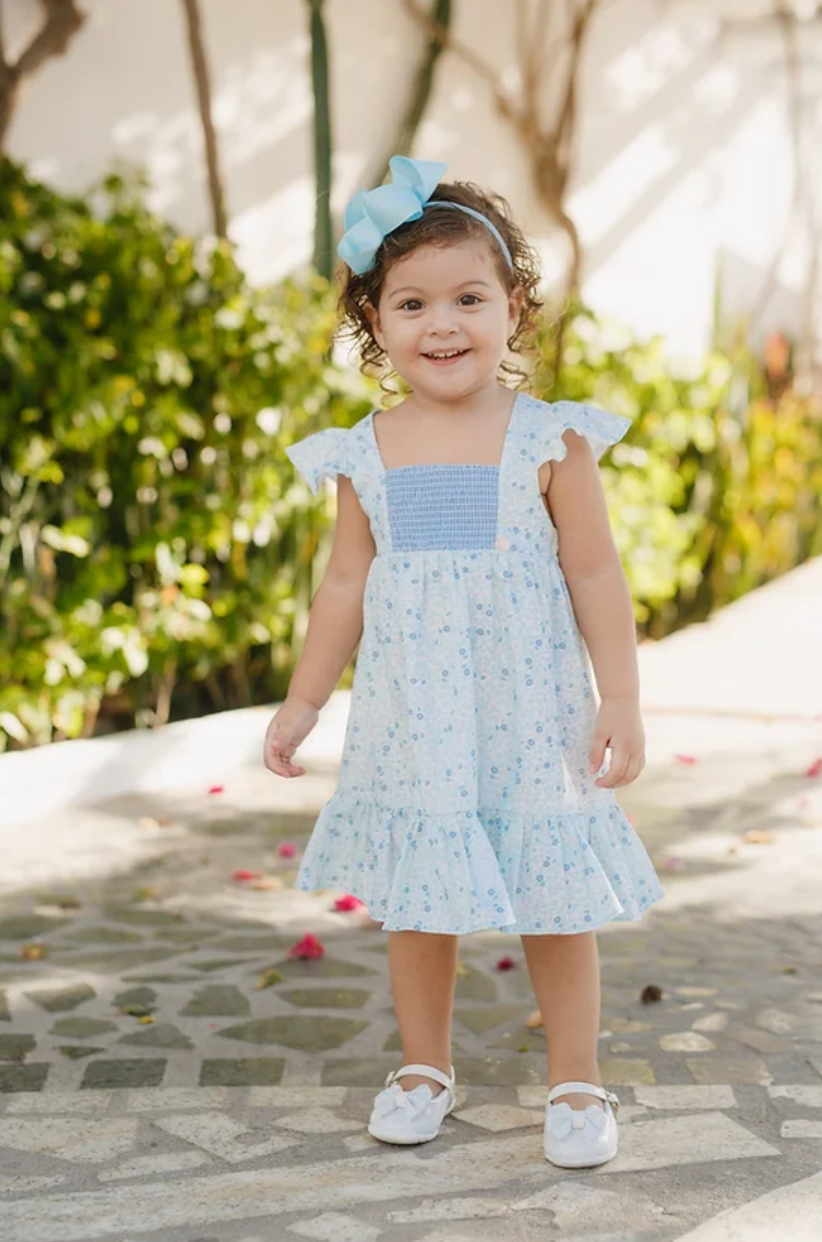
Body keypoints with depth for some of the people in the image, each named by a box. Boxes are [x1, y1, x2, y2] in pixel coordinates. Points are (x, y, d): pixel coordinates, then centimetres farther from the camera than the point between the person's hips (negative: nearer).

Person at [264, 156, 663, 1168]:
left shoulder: (550, 440, -8)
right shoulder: (365, 454, 0)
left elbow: (595, 575, -5)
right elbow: (346, 586, 9)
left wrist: (621, 701, -9)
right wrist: (303, 703, 10)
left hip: (527, 715, -2)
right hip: (410, 721, 3)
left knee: (554, 900, 5)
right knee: (414, 897, 12)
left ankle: (576, 1082, 22)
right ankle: (423, 1067, 31)